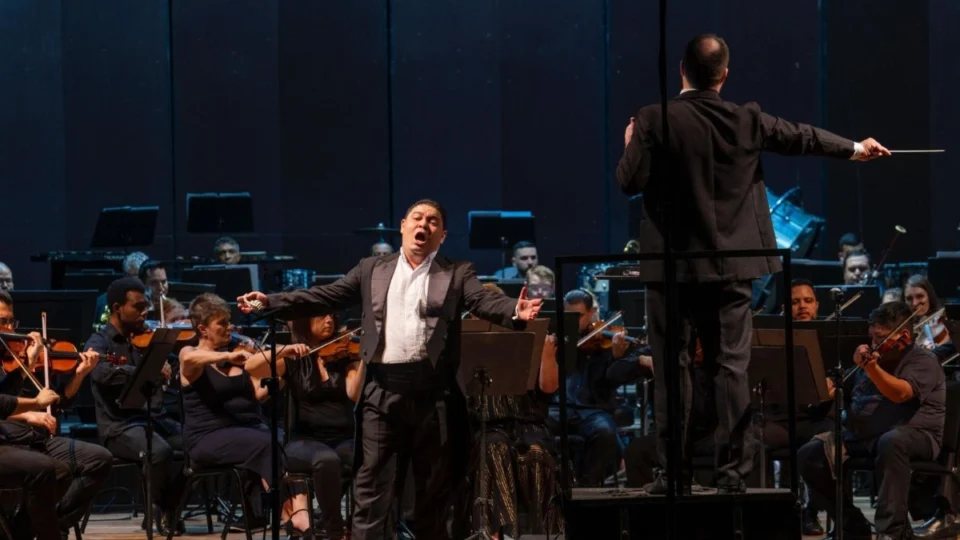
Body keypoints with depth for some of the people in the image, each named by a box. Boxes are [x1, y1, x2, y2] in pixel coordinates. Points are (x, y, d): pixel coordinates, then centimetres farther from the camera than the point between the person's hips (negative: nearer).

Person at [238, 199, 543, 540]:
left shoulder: (456, 274, 8)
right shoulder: (372, 270, 14)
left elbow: (484, 301, -8)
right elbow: (325, 297, 11)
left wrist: (515, 310, -31)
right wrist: (270, 302, 0)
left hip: (433, 390, -1)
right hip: (383, 390, 1)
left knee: (434, 486, 7)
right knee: (372, 484, -2)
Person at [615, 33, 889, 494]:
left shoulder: (655, 121, -10)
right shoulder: (747, 121, 1)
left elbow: (629, 182, -9)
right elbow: (801, 137, 15)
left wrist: (631, 145, 12)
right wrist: (855, 148, 32)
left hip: (673, 266, -2)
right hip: (730, 265, 2)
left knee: (672, 368, 2)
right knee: (732, 367, 6)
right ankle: (731, 470, 4)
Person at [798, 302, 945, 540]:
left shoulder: (923, 361, -1)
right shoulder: (872, 358, 22)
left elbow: (901, 393, -22)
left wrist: (870, 368, -35)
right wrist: (828, 388, 2)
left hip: (912, 434, -7)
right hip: (862, 437, 7)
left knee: (891, 442, -42)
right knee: (809, 455, -13)